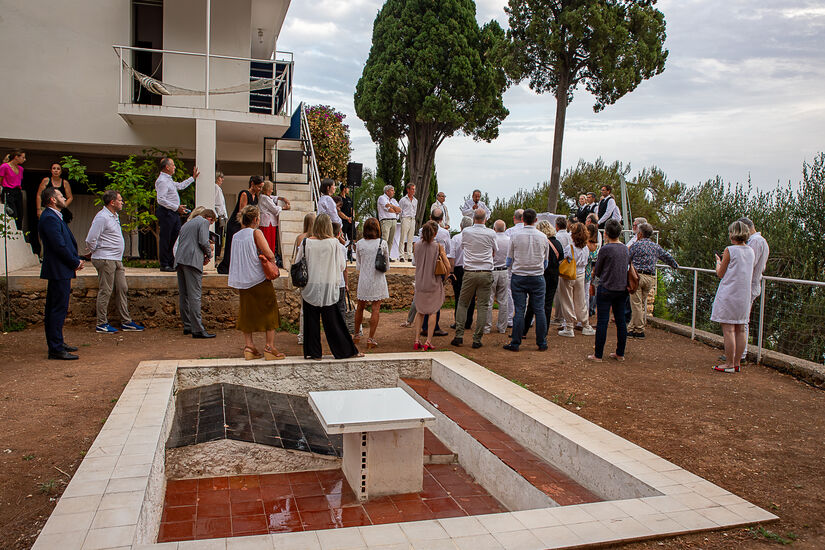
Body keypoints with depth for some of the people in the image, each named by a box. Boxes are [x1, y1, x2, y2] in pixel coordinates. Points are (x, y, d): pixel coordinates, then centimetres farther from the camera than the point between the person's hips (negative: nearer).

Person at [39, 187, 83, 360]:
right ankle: (56, 349, -4)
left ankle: (57, 343, 26)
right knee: (58, 309, -8)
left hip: (60, 271, 11)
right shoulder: (50, 218, -15)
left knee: (54, 309, 16)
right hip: (59, 271, -11)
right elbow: (59, 246, -21)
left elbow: (67, 241, 18)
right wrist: (76, 263, -10)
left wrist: (76, 260, 5)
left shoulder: (54, 216, 18)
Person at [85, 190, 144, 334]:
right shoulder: (102, 217, -15)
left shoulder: (114, 216, 16)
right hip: (105, 260, -9)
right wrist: (96, 252, -4)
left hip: (116, 260, 9)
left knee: (122, 289, 10)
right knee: (105, 292, -4)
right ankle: (101, 324, 4)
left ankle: (126, 322, 15)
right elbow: (90, 240, -19)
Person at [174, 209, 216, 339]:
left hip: (179, 260, 8)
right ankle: (197, 329, -12)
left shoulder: (186, 224, 28)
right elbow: (203, 242, -10)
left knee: (184, 295, 11)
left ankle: (187, 326, 16)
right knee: (194, 295, -10)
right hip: (192, 260, -8)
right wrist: (209, 255, 8)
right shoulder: (204, 222, 4)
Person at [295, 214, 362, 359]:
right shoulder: (334, 242, -8)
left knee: (311, 320, 9)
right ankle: (347, 350, 12)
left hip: (310, 287, 0)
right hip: (329, 287, 0)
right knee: (332, 321, 7)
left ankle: (313, 352, 14)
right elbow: (342, 265, -1)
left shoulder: (306, 243, -6)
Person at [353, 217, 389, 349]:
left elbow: (358, 265, 5)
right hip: (378, 280, -2)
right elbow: (387, 263, 4)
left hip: (363, 279, 2)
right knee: (375, 309, 2)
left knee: (360, 307, 17)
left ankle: (357, 334, 31)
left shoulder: (360, 244, -3)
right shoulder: (382, 243, -8)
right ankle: (371, 339, 1)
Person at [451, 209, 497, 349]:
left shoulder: (466, 232, -1)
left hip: (469, 273, 1)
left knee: (462, 304, 12)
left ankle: (459, 335, 6)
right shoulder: (491, 233, -2)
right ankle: (477, 339, 3)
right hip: (486, 273, 0)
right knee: (482, 306, 3)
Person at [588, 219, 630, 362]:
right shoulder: (625, 249, 6)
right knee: (621, 321, 11)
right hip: (622, 289, 6)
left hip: (606, 289, -6)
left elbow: (597, 271, -4)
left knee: (602, 322, -1)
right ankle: (620, 354, 19)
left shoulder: (605, 249, -13)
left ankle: (598, 355, 2)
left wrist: (596, 272, 17)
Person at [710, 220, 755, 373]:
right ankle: (737, 363, 16)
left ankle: (729, 364, -1)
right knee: (740, 329, 10)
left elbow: (720, 274, -4)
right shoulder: (751, 251, 9)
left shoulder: (730, 250, -11)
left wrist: (718, 261, 14)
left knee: (728, 330, -3)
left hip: (729, 294, -7)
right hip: (744, 295, 7)